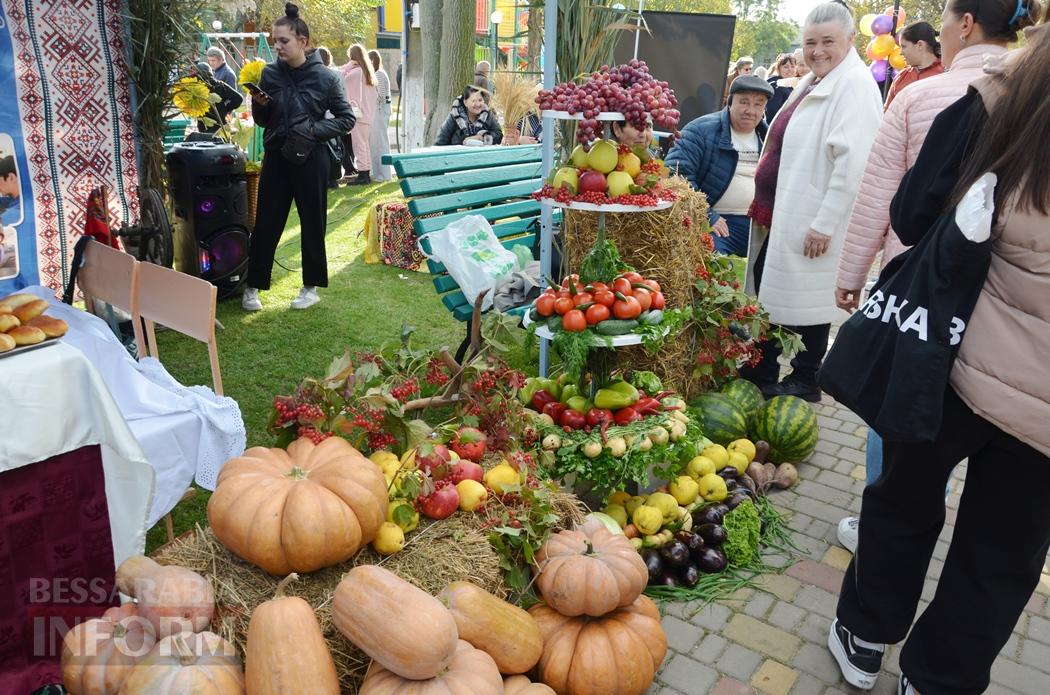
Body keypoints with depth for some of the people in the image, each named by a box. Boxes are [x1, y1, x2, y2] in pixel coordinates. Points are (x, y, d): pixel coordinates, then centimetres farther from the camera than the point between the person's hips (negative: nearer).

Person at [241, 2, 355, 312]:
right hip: (276, 157, 3)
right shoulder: (270, 73, 2)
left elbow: (347, 118, -2)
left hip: (311, 160, -2)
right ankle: (253, 286, 17)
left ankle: (311, 287, 21)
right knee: (265, 224, 6)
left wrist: (315, 130, -14)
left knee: (313, 224, 8)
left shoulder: (325, 77, -7)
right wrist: (259, 104, -10)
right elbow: (262, 120, 11)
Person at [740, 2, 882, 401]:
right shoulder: (812, 82, 14)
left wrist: (824, 224, -23)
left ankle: (805, 384, 19)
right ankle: (760, 377, 30)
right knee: (768, 295, 16)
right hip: (784, 214, 10)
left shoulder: (854, 85, -14)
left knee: (806, 301, 2)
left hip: (812, 223, -10)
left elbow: (852, 163, -23)